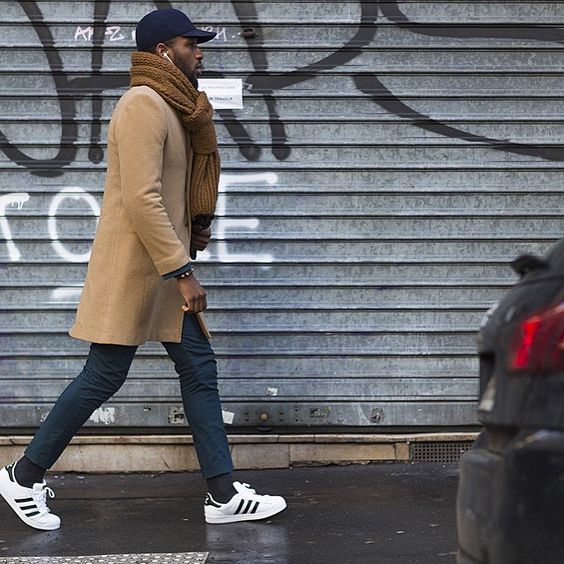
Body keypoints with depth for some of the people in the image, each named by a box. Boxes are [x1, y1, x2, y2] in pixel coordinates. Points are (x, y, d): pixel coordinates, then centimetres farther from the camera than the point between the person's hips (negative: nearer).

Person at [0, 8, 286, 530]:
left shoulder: (172, 108, 16)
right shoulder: (144, 104, -15)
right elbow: (140, 199, -23)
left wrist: (183, 260, 12)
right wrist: (182, 271, -22)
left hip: (166, 269, 10)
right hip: (132, 269, -10)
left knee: (199, 370, 7)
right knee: (103, 377, -3)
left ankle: (223, 495, 11)